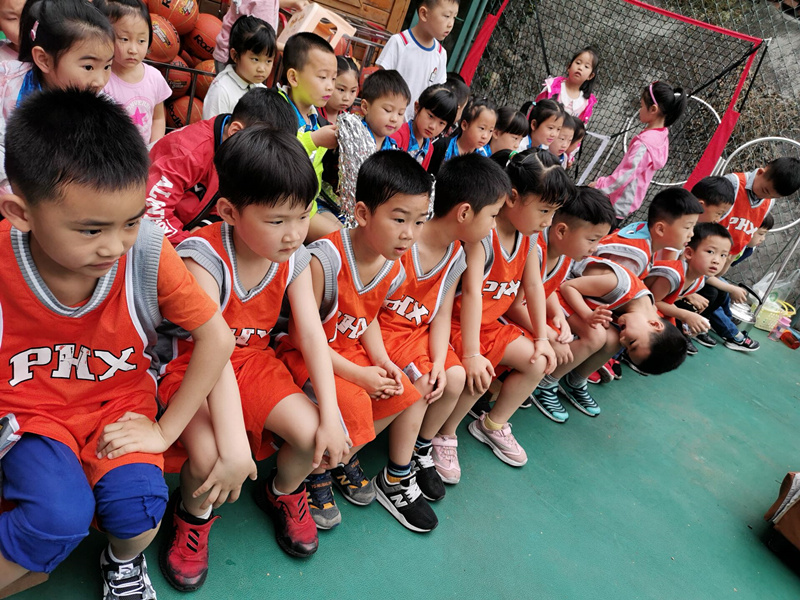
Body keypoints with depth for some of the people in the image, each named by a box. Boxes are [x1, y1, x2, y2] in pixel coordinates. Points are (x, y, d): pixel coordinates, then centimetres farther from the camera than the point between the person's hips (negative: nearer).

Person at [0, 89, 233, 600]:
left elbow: (217, 338, -15)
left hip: (120, 400, 1)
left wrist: (165, 430, -13)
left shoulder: (149, 251, -21)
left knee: (139, 504, -22)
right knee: (60, 517, -27)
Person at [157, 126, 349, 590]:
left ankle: (284, 492, 19)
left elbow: (312, 334, -10)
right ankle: (194, 513, 9)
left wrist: (330, 415, -17)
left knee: (310, 432, -17)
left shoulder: (294, 258, -8)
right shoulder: (205, 256, -26)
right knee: (209, 457, -29)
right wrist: (235, 447, -42)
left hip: (254, 360, 5)